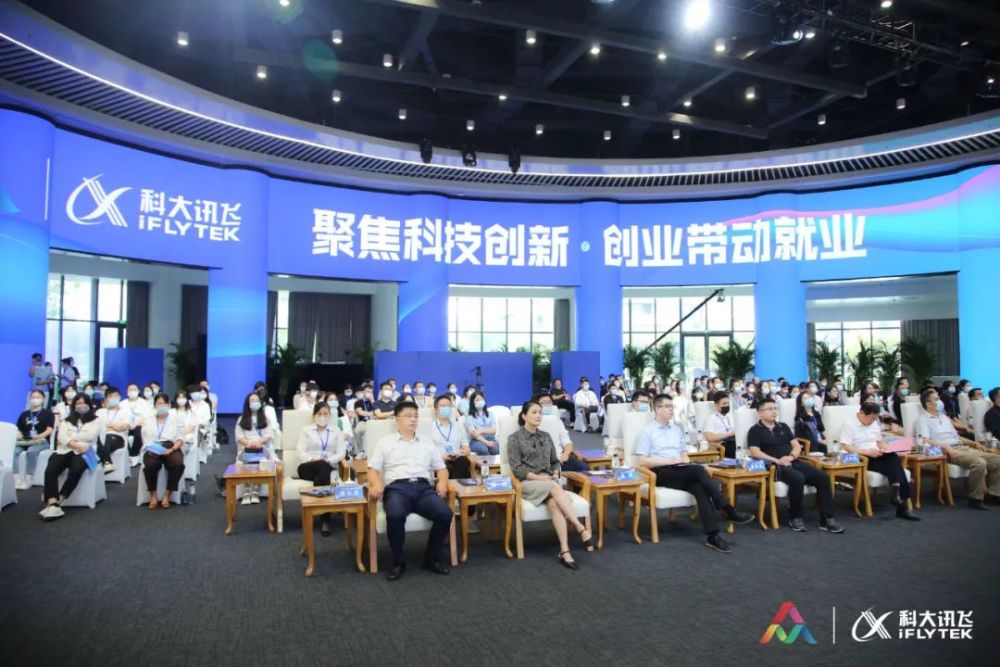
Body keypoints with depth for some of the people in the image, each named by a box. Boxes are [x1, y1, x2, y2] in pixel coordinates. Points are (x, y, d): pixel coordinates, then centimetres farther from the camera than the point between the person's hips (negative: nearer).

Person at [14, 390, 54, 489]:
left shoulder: (47, 413, 11)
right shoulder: (24, 414, 24)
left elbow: (49, 430, -1)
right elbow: (18, 429, 18)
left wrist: (40, 436, -20)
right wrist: (18, 435, -5)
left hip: (41, 441, -4)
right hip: (24, 441, 4)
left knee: (31, 451, -36)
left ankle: (27, 479, -35)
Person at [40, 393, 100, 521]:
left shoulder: (95, 420, 14)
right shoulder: (68, 420, 22)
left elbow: (90, 436, -4)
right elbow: (61, 436, 4)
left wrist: (69, 438, 2)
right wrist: (75, 445, -13)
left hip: (83, 453, -3)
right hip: (64, 451, 3)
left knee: (76, 469, -37)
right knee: (50, 470, -29)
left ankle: (58, 502, -34)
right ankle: (52, 504, -41)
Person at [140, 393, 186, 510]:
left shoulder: (175, 418, 13)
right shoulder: (148, 419, 17)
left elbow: (180, 438, 4)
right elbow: (145, 439, 9)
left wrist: (171, 449, -14)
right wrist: (150, 449, -12)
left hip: (171, 447, -1)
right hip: (153, 448, 1)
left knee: (178, 464, -33)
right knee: (150, 465, -34)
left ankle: (167, 495, -17)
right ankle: (153, 495, -13)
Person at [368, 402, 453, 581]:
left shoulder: (427, 443, 25)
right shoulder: (384, 443, 17)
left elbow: (441, 468, 23)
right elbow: (373, 469, 10)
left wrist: (442, 482, 1)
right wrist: (377, 484, -12)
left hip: (424, 487, 3)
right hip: (397, 487, -2)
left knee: (445, 513, -27)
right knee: (395, 515, -37)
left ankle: (432, 558, -4)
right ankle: (398, 561, -13)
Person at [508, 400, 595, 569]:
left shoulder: (546, 436, 18)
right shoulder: (514, 439, 2)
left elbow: (555, 461, 22)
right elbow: (516, 469, -6)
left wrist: (555, 475, 0)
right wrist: (539, 478, -16)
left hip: (549, 481, 4)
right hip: (527, 483, -4)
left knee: (554, 503, -33)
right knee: (556, 489, -36)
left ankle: (564, 552, -41)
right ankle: (582, 529, -40)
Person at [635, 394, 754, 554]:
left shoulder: (677, 429, 21)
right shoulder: (647, 431, 1)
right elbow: (642, 461, -8)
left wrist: (685, 461, -3)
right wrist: (670, 461, -13)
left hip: (680, 471, 5)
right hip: (661, 473, -5)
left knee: (700, 488, -28)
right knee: (698, 470, -30)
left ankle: (712, 536, -34)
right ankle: (728, 510, -26)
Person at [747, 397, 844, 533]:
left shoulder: (783, 426, 22)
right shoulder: (755, 430, 3)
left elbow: (797, 445, 16)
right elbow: (755, 452, -10)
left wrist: (791, 456, -7)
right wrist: (777, 461, -20)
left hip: (793, 462, 6)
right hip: (774, 466, -6)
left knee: (823, 477, -15)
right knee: (798, 478, -35)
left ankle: (826, 519, -12)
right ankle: (796, 518, -17)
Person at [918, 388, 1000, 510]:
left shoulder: (944, 417, 24)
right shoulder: (923, 420, -2)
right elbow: (925, 441, -15)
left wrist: (974, 443, 14)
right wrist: (947, 447, -25)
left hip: (963, 448, 9)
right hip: (947, 451, -9)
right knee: (979, 463, -31)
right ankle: (976, 498, -18)